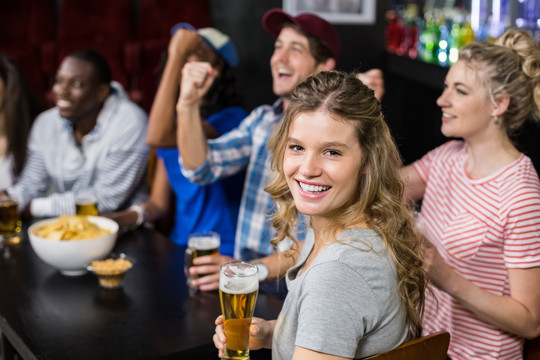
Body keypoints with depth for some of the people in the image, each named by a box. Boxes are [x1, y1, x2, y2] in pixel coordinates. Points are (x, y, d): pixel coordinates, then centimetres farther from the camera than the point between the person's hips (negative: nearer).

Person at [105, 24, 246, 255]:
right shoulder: (176, 122, 11)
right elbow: (158, 202, 11)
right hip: (180, 246, 7)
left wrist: (177, 53, -24)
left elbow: (157, 137, -29)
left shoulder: (231, 117, -13)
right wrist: (123, 218, -10)